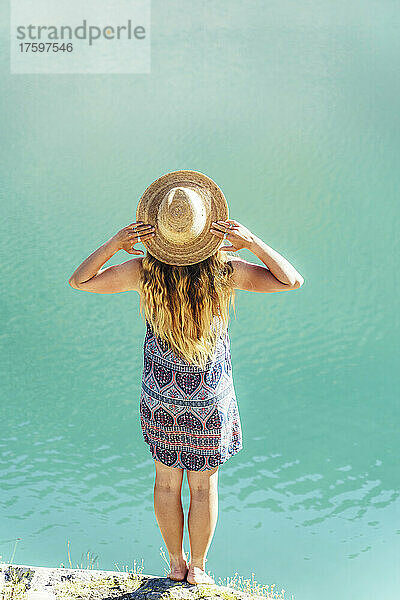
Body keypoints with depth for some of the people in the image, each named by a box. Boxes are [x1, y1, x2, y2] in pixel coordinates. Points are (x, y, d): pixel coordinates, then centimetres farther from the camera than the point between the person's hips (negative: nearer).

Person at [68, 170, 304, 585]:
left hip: (160, 396, 1)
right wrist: (252, 241, -19)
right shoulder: (224, 270, -21)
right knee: (203, 485, 17)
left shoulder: (145, 271, -19)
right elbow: (292, 281, -13)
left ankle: (176, 563, 38)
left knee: (167, 481, 21)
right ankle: (197, 568, 35)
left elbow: (79, 281, -8)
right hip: (210, 397, -1)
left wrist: (114, 244, -16)